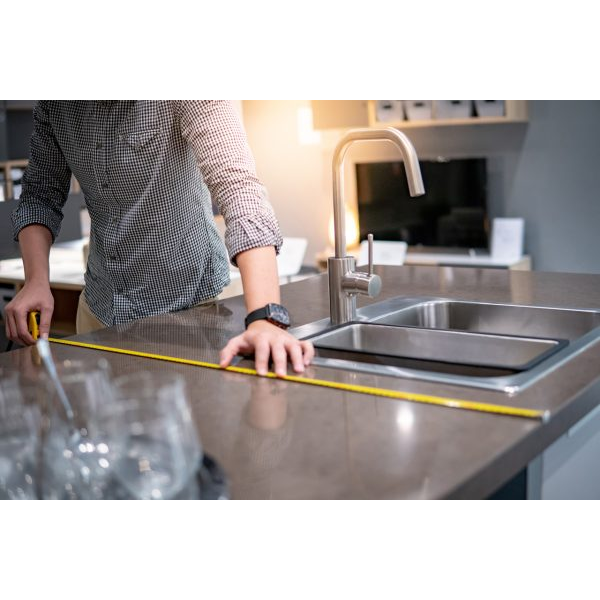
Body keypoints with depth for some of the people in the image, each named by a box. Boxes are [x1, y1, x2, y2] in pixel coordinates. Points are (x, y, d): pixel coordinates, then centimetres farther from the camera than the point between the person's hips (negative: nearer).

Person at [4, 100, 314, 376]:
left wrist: (265, 318, -47)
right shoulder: (52, 104, -6)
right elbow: (40, 195, 2)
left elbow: (238, 185, -34)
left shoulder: (179, 101, -23)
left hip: (187, 302, -5)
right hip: (99, 304, 6)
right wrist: (36, 280, -17)